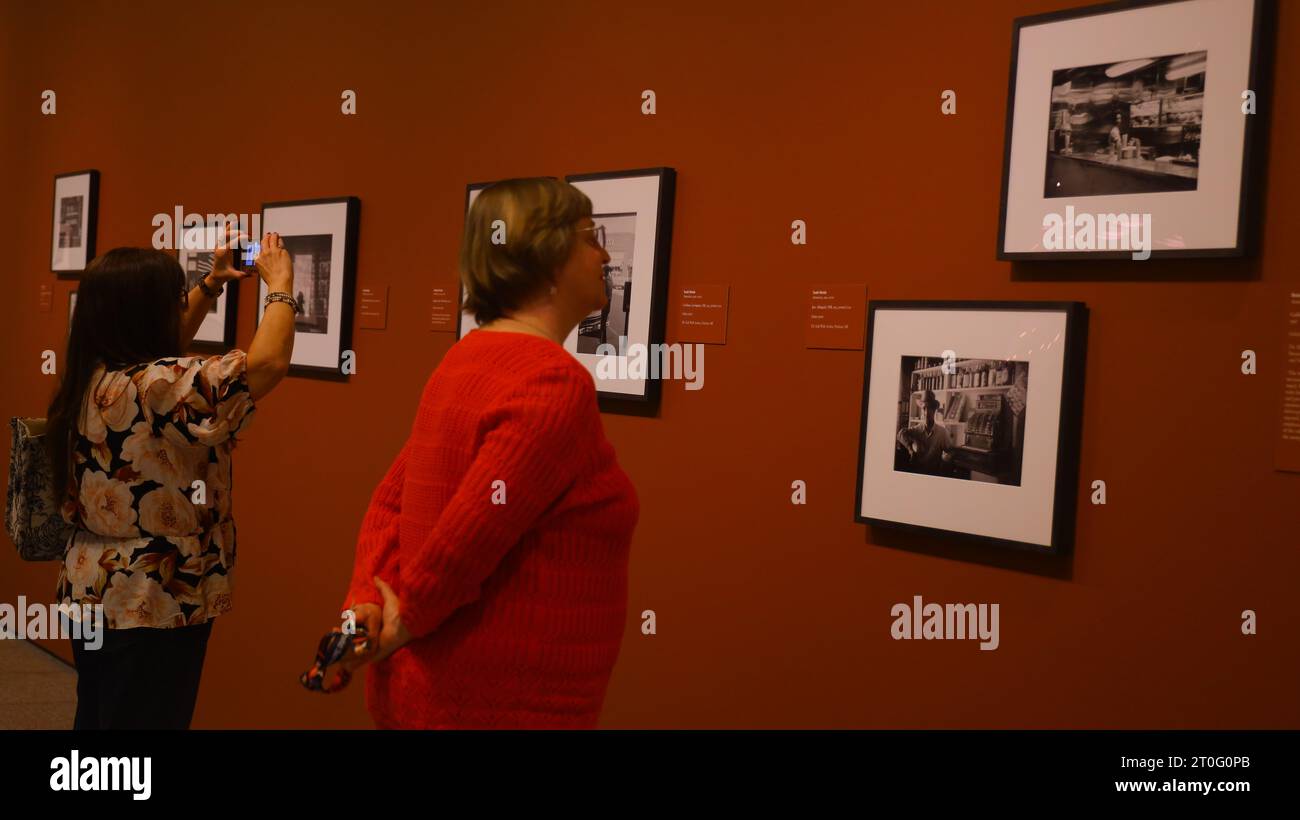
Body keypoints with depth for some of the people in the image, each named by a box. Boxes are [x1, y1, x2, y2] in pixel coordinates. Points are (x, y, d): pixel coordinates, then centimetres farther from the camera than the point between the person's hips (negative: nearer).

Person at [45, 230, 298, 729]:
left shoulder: (92, 377, 4)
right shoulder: (156, 388, -25)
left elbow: (161, 352, 23)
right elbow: (268, 363, -27)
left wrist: (212, 285, 21)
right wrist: (280, 285, -11)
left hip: (92, 594, 9)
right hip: (153, 609, -9)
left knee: (97, 718, 21)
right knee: (146, 720, 5)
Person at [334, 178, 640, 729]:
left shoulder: (465, 361, 8)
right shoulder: (555, 381, -21)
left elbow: (391, 501, 7)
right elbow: (469, 536, -25)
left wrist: (366, 604, -3)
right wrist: (404, 624, -11)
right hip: (496, 706, -8)